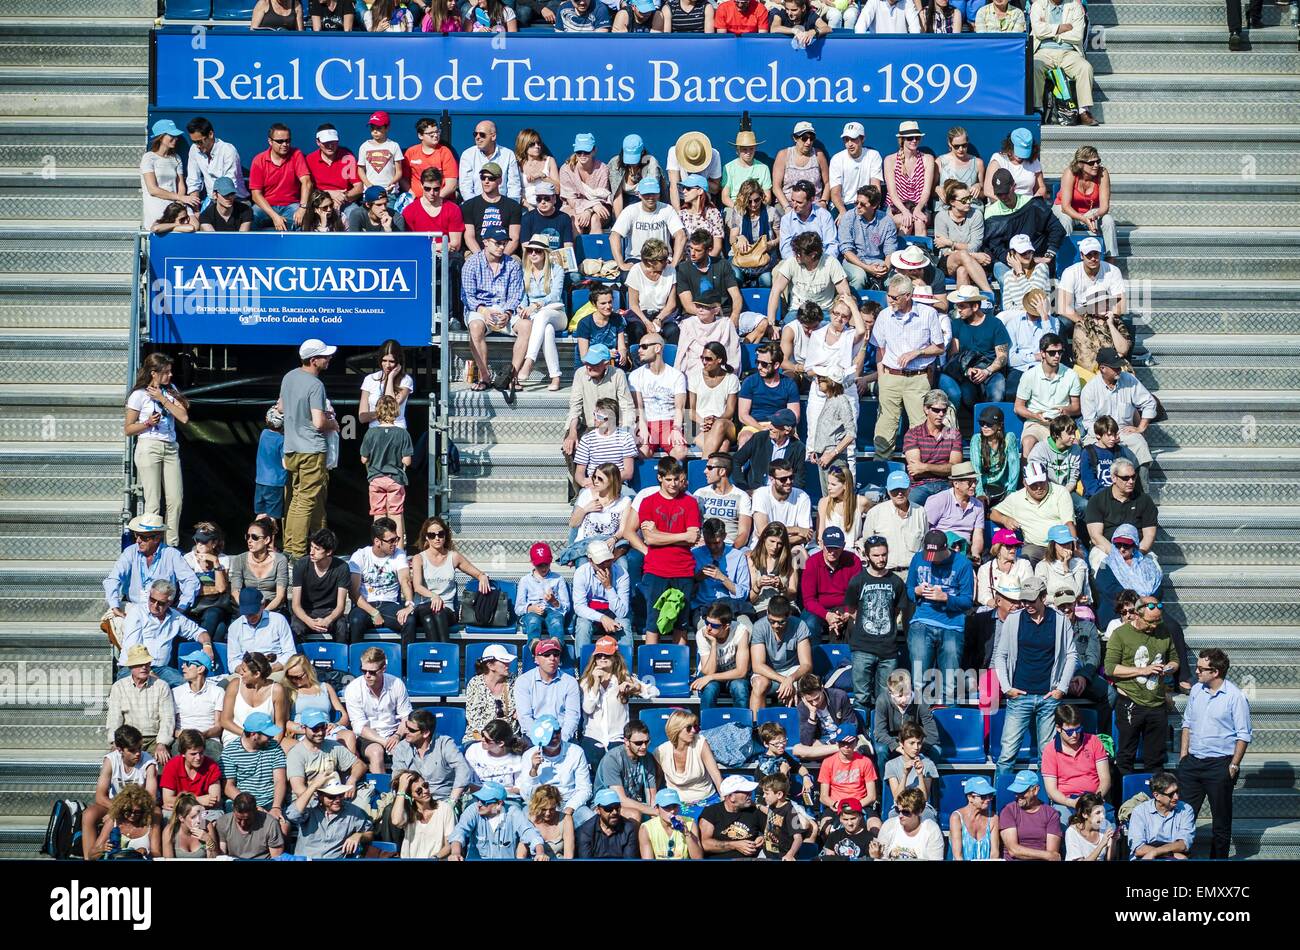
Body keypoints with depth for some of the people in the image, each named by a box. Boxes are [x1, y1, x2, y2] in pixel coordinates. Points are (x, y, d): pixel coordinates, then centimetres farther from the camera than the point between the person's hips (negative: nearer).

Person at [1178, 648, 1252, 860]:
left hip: (1220, 764, -5)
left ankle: (1218, 857, 15)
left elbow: (1243, 735, -8)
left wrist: (1234, 765, -11)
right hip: (1192, 762, 5)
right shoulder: (1196, 691, 6)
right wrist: (1183, 755, 9)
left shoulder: (1235, 697, -11)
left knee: (1221, 819, 6)